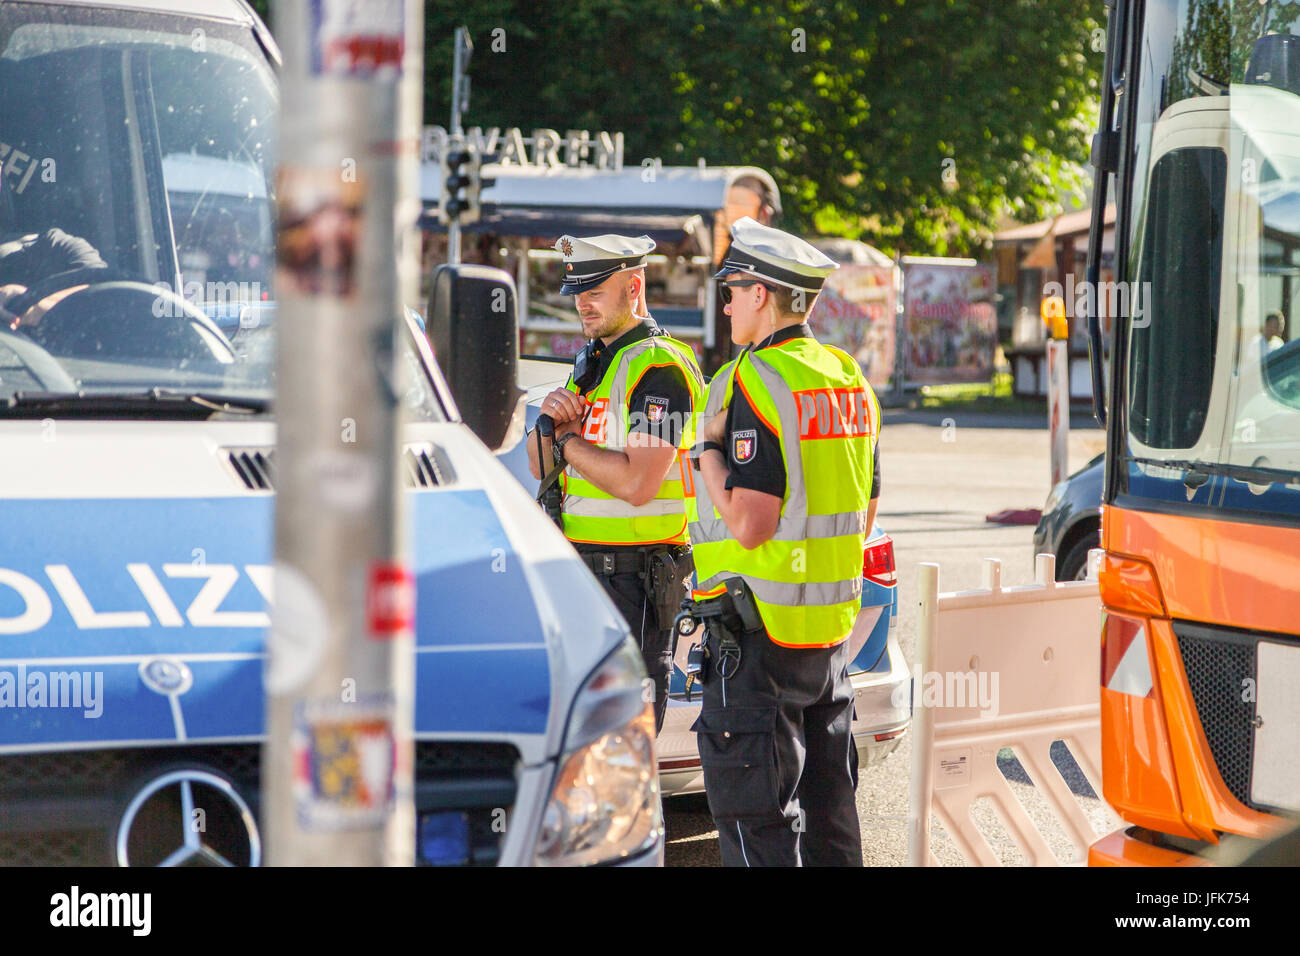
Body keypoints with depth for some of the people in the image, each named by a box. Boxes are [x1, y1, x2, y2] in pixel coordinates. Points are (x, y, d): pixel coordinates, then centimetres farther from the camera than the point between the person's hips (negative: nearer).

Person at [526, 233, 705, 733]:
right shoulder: (591, 363, 17)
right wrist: (550, 423, -3)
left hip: (634, 576, -9)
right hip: (581, 570, 9)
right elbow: (542, 467, 19)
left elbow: (637, 483, -23)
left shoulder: (660, 367, -13)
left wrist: (568, 443, -10)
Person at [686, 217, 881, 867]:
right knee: (826, 799, 15)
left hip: (759, 628, -9)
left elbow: (749, 524, -21)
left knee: (752, 811, -4)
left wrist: (709, 449, -9)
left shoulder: (757, 381, -17)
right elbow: (864, 516, 17)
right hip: (834, 621, 9)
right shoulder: (848, 378, 11)